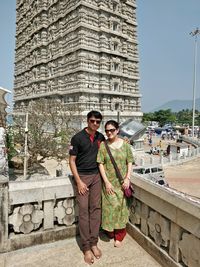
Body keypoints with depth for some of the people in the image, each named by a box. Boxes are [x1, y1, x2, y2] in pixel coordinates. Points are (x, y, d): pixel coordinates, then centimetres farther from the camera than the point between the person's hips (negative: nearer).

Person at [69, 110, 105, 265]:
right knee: (84, 210, 0)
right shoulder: (77, 138, -10)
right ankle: (86, 247, 12)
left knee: (95, 208, 7)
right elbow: (72, 161, -8)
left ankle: (94, 243, 20)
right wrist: (79, 181, -14)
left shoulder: (100, 137, 4)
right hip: (82, 176, -4)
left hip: (96, 176, 4)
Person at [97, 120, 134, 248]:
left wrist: (128, 178, -8)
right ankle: (110, 231, 31)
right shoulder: (103, 145, -5)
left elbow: (130, 162, 3)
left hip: (122, 182, 1)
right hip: (109, 182, -1)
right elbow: (100, 164, -7)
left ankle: (119, 236, 26)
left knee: (121, 206, 8)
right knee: (110, 206, 5)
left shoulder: (125, 144, -1)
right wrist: (106, 182, -11)